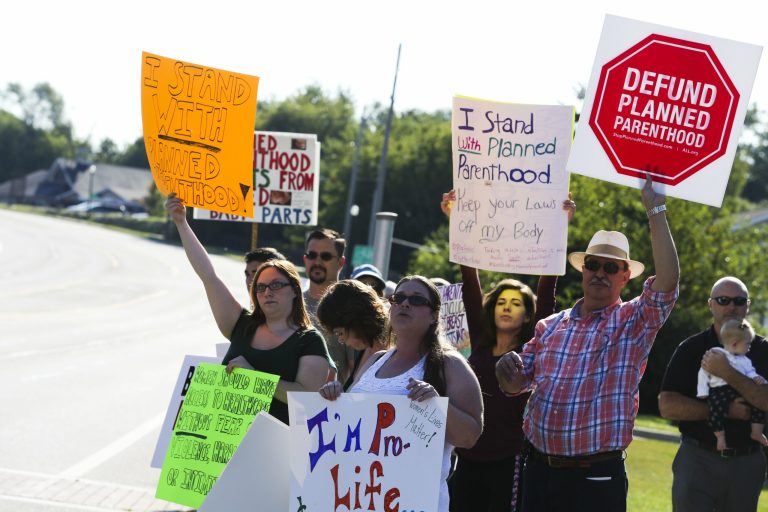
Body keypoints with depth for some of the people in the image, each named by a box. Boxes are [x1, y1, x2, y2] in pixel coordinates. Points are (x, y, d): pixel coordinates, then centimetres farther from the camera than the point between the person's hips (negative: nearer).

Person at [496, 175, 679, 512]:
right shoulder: (550, 326, 12)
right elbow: (518, 385, 15)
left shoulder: (634, 322, -1)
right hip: (539, 470, 4)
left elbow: (668, 280, -18)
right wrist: (509, 371, -9)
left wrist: (655, 210, -17)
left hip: (598, 478, -4)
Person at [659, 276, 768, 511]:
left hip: (747, 463, 2)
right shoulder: (690, 349, 1)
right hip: (698, 459, -2)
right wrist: (725, 410, -15)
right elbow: (667, 406, -8)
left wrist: (727, 374, -22)